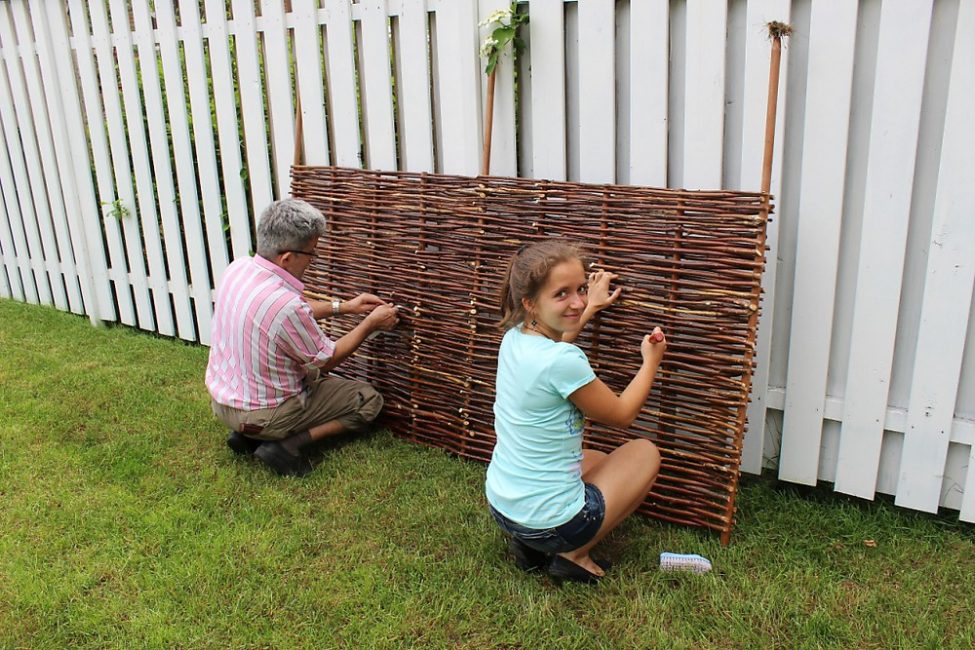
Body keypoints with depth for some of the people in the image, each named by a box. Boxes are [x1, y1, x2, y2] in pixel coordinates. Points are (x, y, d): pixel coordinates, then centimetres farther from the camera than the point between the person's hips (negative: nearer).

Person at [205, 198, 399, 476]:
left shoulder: (238, 268, -9)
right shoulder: (286, 305, -33)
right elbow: (327, 360, -14)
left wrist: (343, 307, 9)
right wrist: (370, 324, -3)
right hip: (262, 414, -7)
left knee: (317, 377, 32)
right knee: (369, 400, 4)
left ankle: (247, 433, 16)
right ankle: (288, 445, -6)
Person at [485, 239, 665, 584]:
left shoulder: (514, 336, -3)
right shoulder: (564, 361, -27)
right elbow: (622, 415, -8)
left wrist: (590, 307, 28)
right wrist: (651, 361, 6)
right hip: (552, 523, -7)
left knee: (597, 460, 34)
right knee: (645, 452, 14)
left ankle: (531, 545, 15)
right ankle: (574, 555, 6)